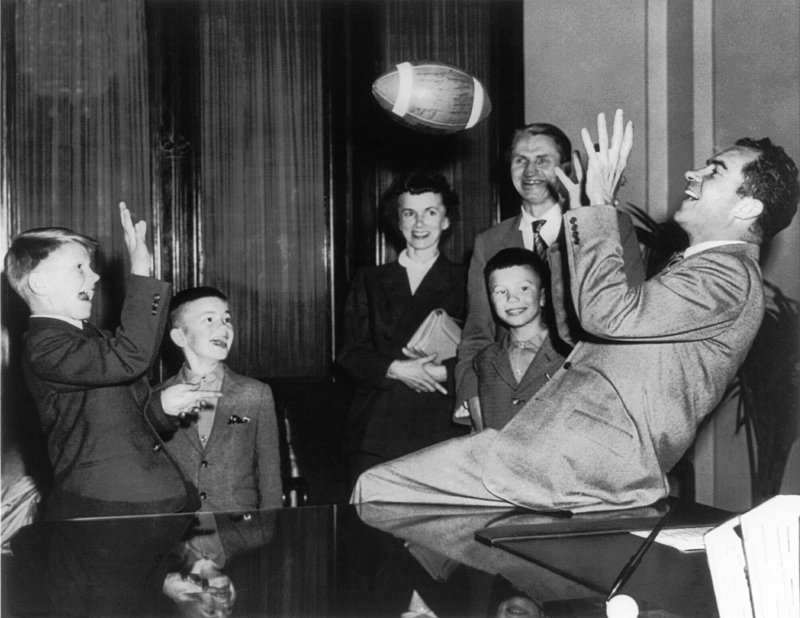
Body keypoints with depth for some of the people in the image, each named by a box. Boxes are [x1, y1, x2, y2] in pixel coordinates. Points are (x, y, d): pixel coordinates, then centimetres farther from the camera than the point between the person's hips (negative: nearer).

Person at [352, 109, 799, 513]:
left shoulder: (730, 275, -9)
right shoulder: (706, 267, 24)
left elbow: (608, 313, -22)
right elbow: (575, 328, 24)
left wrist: (600, 206, -10)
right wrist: (585, 213, 22)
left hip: (586, 459, -11)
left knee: (377, 489, -11)